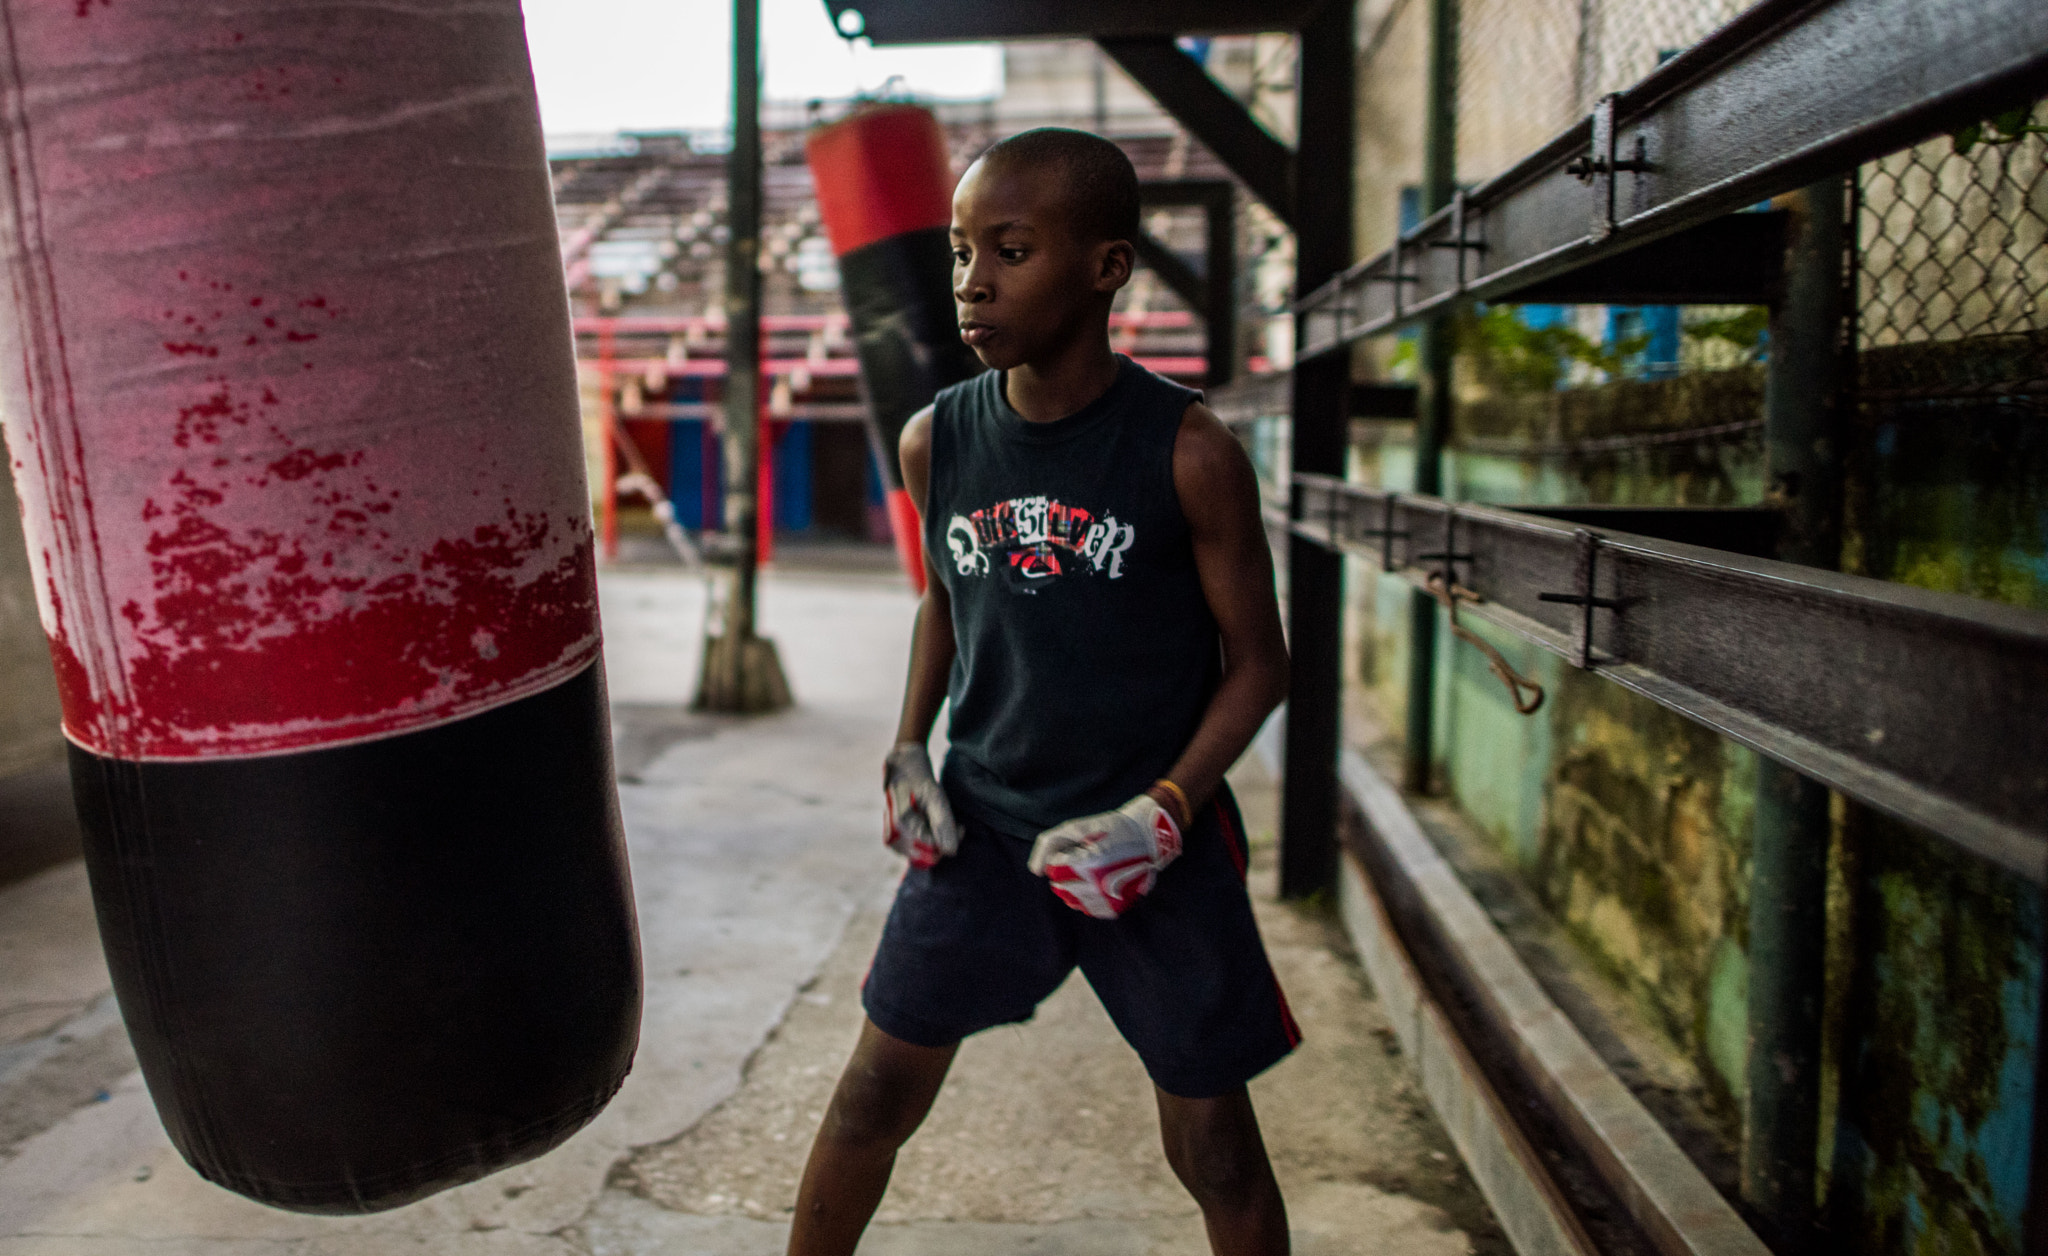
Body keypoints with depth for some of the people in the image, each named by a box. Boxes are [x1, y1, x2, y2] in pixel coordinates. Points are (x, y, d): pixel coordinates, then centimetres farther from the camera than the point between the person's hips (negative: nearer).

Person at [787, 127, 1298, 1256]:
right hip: (982, 828, 3)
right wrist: (910, 749, 4)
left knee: (1214, 1150, 10)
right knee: (874, 1098, 10)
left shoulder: (1187, 454, -15)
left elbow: (1257, 660, -7)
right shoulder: (936, 440, -4)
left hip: (1157, 843, -2)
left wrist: (1163, 814, -18)